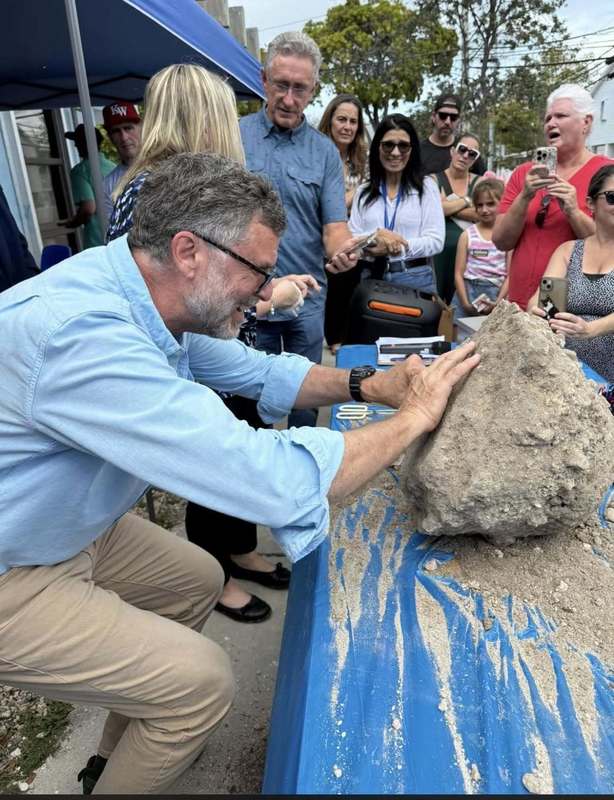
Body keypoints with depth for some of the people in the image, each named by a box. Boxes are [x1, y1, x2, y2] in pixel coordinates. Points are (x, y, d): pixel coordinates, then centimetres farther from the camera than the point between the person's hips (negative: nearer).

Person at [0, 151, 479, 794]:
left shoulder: (151, 298, -9)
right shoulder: (81, 334, -37)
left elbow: (255, 370, 5)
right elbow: (275, 482, -40)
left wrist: (370, 386, -8)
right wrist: (414, 416, -25)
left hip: (69, 532, 9)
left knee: (196, 581, 19)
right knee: (200, 682, -7)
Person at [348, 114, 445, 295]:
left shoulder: (426, 186, 4)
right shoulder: (364, 191, 10)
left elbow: (436, 241, -6)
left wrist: (394, 247, -17)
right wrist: (376, 236, -20)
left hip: (414, 279, -1)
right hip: (371, 279, 2)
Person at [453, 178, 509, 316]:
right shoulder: (467, 235, 4)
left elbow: (510, 275, -1)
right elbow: (459, 273, 0)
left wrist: (498, 302, -12)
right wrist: (466, 304, -11)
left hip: (496, 293, 0)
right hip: (468, 291, 1)